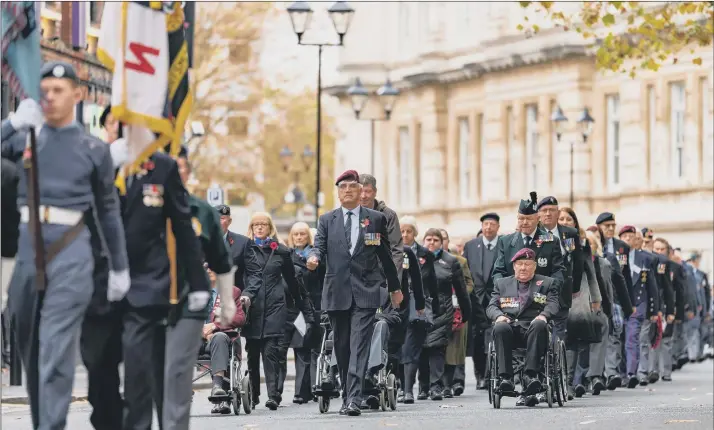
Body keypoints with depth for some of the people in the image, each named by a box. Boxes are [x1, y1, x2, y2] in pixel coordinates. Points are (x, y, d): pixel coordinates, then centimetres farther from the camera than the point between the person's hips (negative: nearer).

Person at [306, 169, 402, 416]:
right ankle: (348, 394, 20)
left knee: (359, 345, -13)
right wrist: (314, 257, -24)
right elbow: (320, 246, 0)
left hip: (365, 292, -2)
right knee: (342, 347, 8)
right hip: (337, 292, 2)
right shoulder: (326, 220, 12)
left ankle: (354, 399, -21)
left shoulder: (376, 219, 9)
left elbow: (386, 255, 14)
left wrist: (395, 287, 19)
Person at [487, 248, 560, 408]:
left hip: (532, 325, -1)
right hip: (510, 327, 1)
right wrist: (498, 316, -9)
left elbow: (553, 304, 6)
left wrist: (543, 315, -16)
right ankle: (505, 377, -41)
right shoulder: (501, 283, 26)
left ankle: (530, 374, -43)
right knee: (500, 328, -34)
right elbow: (491, 306, 16)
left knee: (539, 325, -37)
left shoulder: (547, 283, 22)